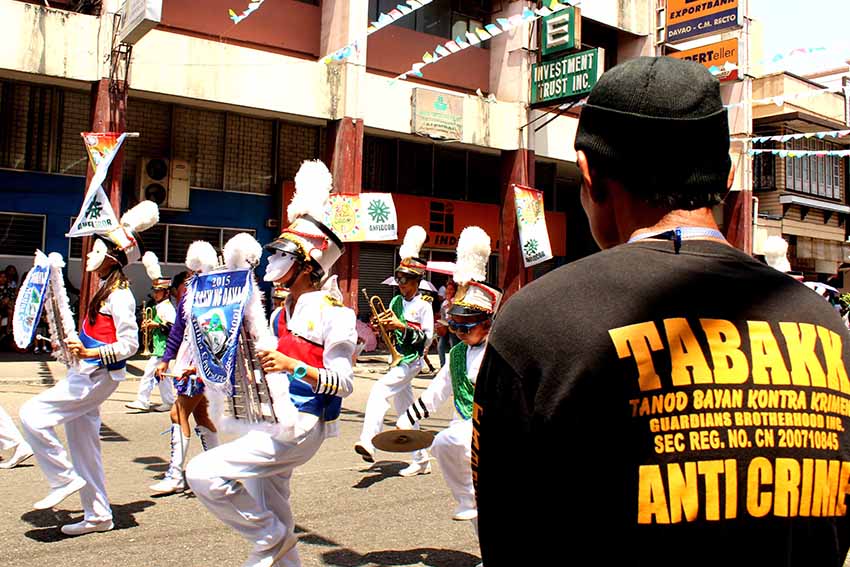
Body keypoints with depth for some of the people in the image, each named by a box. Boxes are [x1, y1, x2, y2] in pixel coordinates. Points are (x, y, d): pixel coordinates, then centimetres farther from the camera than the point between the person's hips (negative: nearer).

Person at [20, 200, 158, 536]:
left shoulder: (119, 295, -16)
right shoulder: (105, 291, 13)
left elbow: (129, 343, -22)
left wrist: (90, 353, -29)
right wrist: (74, 344, 21)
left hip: (96, 376, -10)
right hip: (87, 374, 10)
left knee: (32, 415, -12)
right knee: (83, 443, 12)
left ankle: (64, 478, 0)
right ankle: (98, 516, 21)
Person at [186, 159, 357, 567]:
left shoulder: (333, 312, -12)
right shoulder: (284, 313, 14)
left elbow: (343, 382, -17)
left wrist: (294, 366, -31)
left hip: (300, 426, -9)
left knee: (204, 473, -18)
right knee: (268, 521, 15)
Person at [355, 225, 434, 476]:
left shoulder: (424, 304, -9)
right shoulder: (396, 301, 10)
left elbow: (427, 336, -15)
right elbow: (389, 334, 16)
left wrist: (401, 326, -23)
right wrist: (384, 326, -6)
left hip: (412, 361, -8)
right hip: (397, 360, 8)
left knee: (379, 391, -27)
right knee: (406, 411, 12)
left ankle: (368, 442, -31)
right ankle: (421, 460, 22)